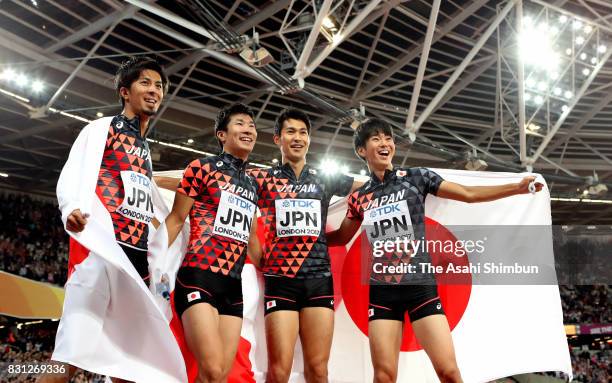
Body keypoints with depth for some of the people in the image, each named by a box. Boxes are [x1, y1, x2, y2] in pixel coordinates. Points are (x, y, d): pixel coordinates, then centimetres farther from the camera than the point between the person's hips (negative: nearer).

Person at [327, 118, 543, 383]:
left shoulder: (415, 177, 2)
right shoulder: (359, 197, 7)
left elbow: (469, 194, 4)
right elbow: (342, 237, 22)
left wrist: (517, 188, -4)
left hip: (421, 285, -1)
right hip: (382, 290, 2)